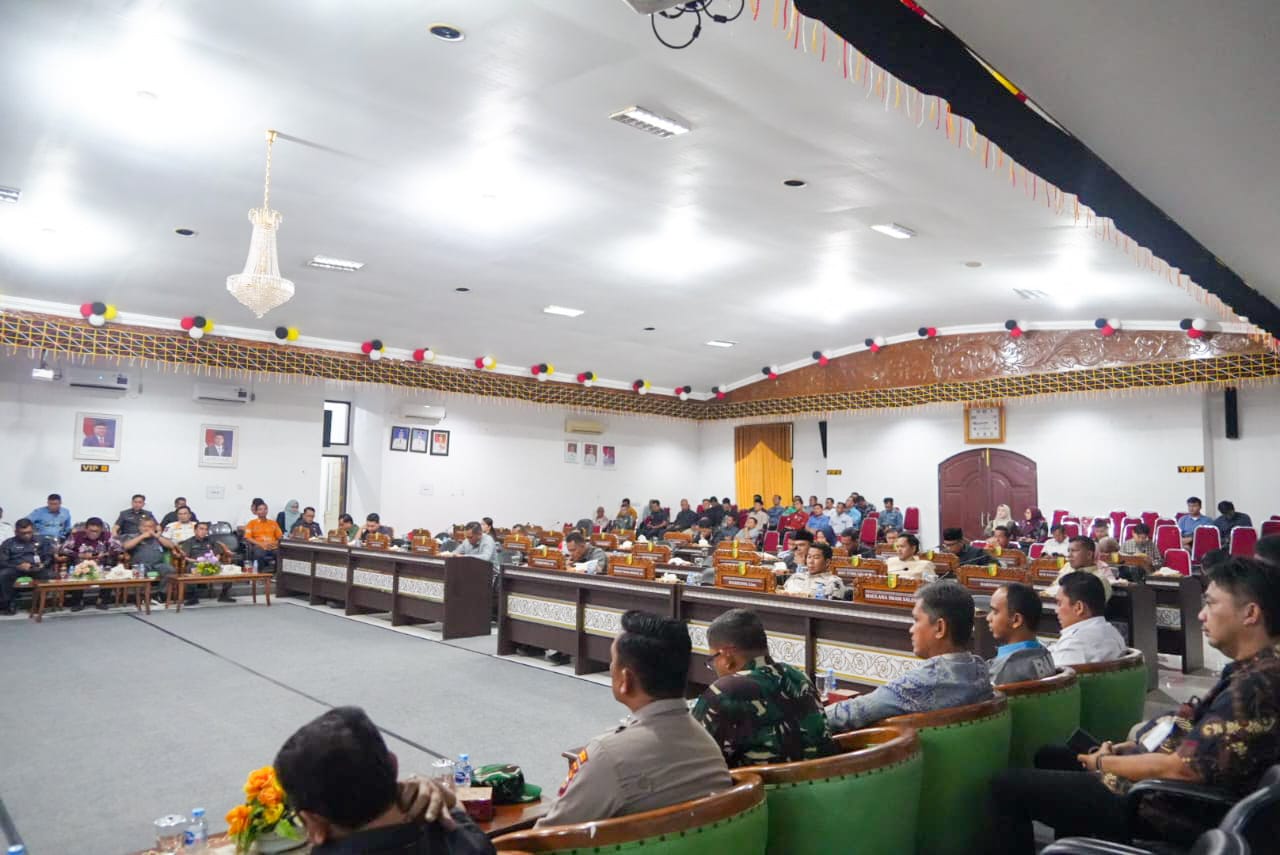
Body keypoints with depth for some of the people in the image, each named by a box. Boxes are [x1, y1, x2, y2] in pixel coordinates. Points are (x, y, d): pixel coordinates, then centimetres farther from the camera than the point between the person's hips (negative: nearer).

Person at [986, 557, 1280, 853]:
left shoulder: (1256, 685, -25)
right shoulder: (1254, 669, 7)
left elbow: (1183, 768, -27)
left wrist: (1104, 763, -12)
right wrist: (1130, 747, 6)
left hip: (1170, 807, -11)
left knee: (1007, 786, -10)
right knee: (1051, 756, 27)